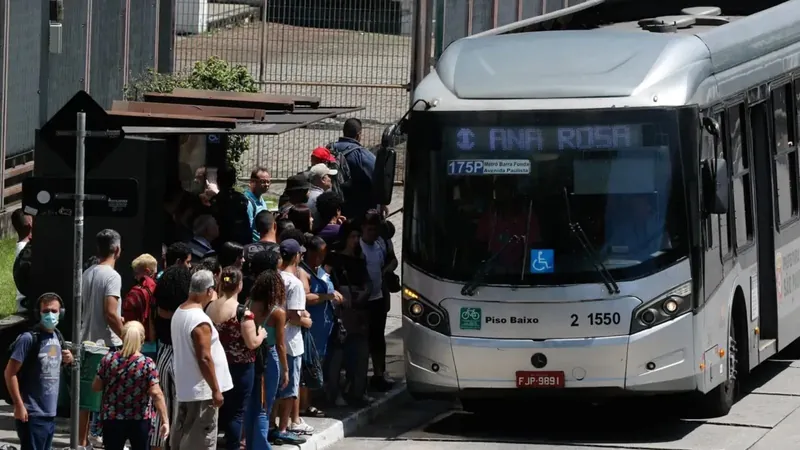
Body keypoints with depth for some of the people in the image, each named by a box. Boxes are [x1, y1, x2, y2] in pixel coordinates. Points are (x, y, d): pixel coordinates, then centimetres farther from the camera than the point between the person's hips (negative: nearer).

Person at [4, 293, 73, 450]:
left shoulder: (57, 337, 10)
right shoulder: (29, 339, -13)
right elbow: (10, 373, -14)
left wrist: (68, 359, 4)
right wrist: (19, 405, -18)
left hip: (50, 413, 8)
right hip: (32, 414, -8)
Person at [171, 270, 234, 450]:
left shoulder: (179, 313, 7)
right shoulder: (200, 320, -22)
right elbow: (204, 358, -23)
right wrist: (216, 390, -17)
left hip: (185, 387, 9)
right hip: (201, 389, -9)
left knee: (182, 435, 15)